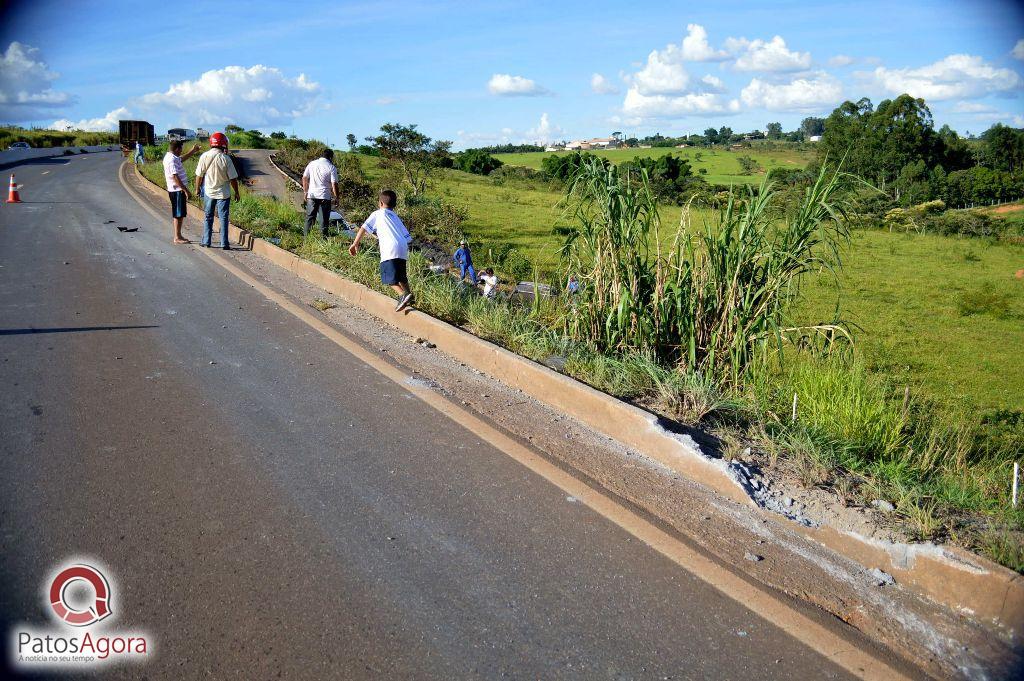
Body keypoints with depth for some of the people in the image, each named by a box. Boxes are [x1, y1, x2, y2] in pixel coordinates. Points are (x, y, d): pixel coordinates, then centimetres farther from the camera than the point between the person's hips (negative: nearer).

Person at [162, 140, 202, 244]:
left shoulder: (170, 157, 12)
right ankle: (177, 238, 1)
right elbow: (175, 177, -25)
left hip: (178, 190, 10)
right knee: (179, 214, -4)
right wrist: (186, 190, -24)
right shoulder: (172, 160, -19)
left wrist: (193, 150, 31)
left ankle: (178, 236, 22)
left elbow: (183, 158, 33)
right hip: (178, 191, -10)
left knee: (179, 214, 16)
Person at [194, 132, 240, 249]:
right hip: (223, 193, -2)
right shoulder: (226, 158, -14)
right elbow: (233, 178, -10)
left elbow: (199, 175, -1)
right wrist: (236, 192, 3)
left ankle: (206, 241, 20)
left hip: (209, 192, 2)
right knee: (223, 218, 4)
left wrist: (197, 188, 14)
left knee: (208, 217, 14)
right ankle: (224, 244, 3)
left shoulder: (204, 157, -8)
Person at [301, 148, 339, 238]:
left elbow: (304, 178, 9)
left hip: (311, 195, 4)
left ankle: (305, 236, 12)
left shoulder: (311, 164, 7)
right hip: (325, 196, -4)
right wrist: (336, 197, -2)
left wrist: (305, 191, 17)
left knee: (310, 217, 11)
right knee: (324, 219, 4)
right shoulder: (331, 167, -6)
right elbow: (334, 184, -10)